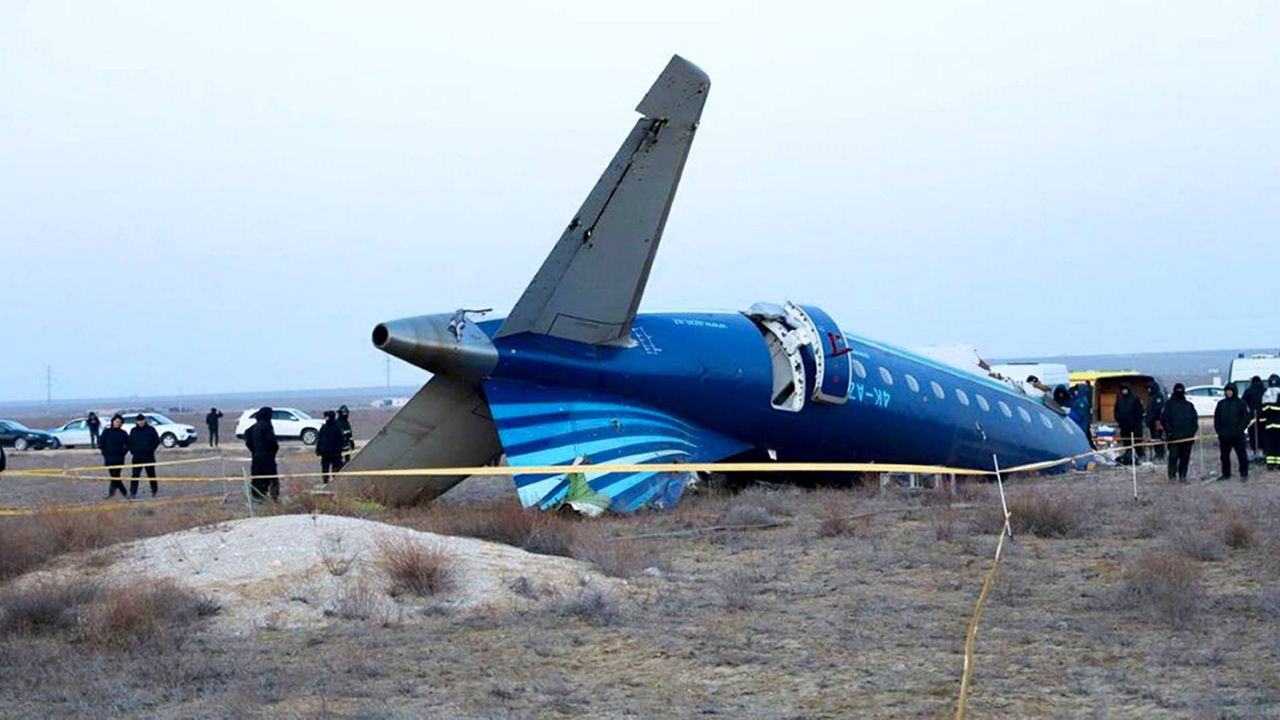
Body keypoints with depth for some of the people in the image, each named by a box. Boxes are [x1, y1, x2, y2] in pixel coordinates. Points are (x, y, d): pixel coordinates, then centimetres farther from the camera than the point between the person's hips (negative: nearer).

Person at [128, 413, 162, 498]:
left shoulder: (151, 429, 0)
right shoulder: (133, 431, 8)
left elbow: (157, 440, 2)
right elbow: (129, 442, 15)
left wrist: (151, 449, -6)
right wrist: (132, 450, 0)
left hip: (149, 457, -1)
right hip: (137, 457, 1)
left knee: (151, 474, 8)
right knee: (135, 475, -6)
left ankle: (154, 490, 22)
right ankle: (132, 493, -8)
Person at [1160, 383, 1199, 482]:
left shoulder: (1189, 405, 16)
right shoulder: (1169, 404, 5)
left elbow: (1195, 418, 17)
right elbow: (1164, 419, 0)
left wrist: (1193, 430, 4)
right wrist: (1169, 431, -9)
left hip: (1187, 437, 4)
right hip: (1174, 437, -4)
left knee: (1185, 457, 5)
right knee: (1173, 456, -8)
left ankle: (1182, 476, 11)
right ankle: (1172, 476, -6)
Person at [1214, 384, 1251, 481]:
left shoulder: (1241, 403, -1)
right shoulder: (1221, 403, 10)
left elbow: (1246, 418, -4)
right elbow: (1216, 419, 11)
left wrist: (1239, 430, -13)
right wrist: (1219, 431, -1)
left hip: (1238, 436, -4)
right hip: (1224, 436, 4)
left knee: (1242, 455, -1)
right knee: (1224, 456, 8)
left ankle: (1244, 474, 6)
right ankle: (1226, 474, 17)